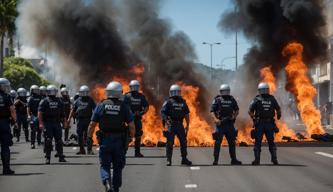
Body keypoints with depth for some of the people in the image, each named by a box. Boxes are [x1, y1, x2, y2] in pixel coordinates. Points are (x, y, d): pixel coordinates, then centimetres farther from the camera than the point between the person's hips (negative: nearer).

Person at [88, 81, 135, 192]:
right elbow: (131, 126, -6)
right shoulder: (124, 107, -2)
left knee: (105, 165, 5)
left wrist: (90, 137, 11)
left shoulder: (101, 106, -2)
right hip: (119, 141, 1)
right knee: (117, 166, 14)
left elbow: (92, 125, -2)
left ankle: (107, 182, -20)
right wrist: (132, 137, 11)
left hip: (105, 140, -1)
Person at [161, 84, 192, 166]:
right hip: (171, 125, -5)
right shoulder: (168, 102, -3)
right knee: (170, 143, -4)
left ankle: (184, 159, 16)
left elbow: (186, 114, 19)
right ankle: (168, 160, 2)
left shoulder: (183, 102, 13)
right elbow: (163, 112, -9)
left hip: (180, 125, 5)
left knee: (183, 142, 6)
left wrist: (187, 125, 16)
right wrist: (166, 123, -19)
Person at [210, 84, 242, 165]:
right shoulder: (217, 100, -2)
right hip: (220, 124, -4)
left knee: (232, 142, 11)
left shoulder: (232, 100, 10)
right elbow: (212, 111, -6)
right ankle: (215, 160, -2)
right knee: (218, 142, -5)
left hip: (230, 124, 4)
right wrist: (215, 119, -21)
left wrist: (234, 116, 1)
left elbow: (236, 110, 20)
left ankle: (233, 159, 21)